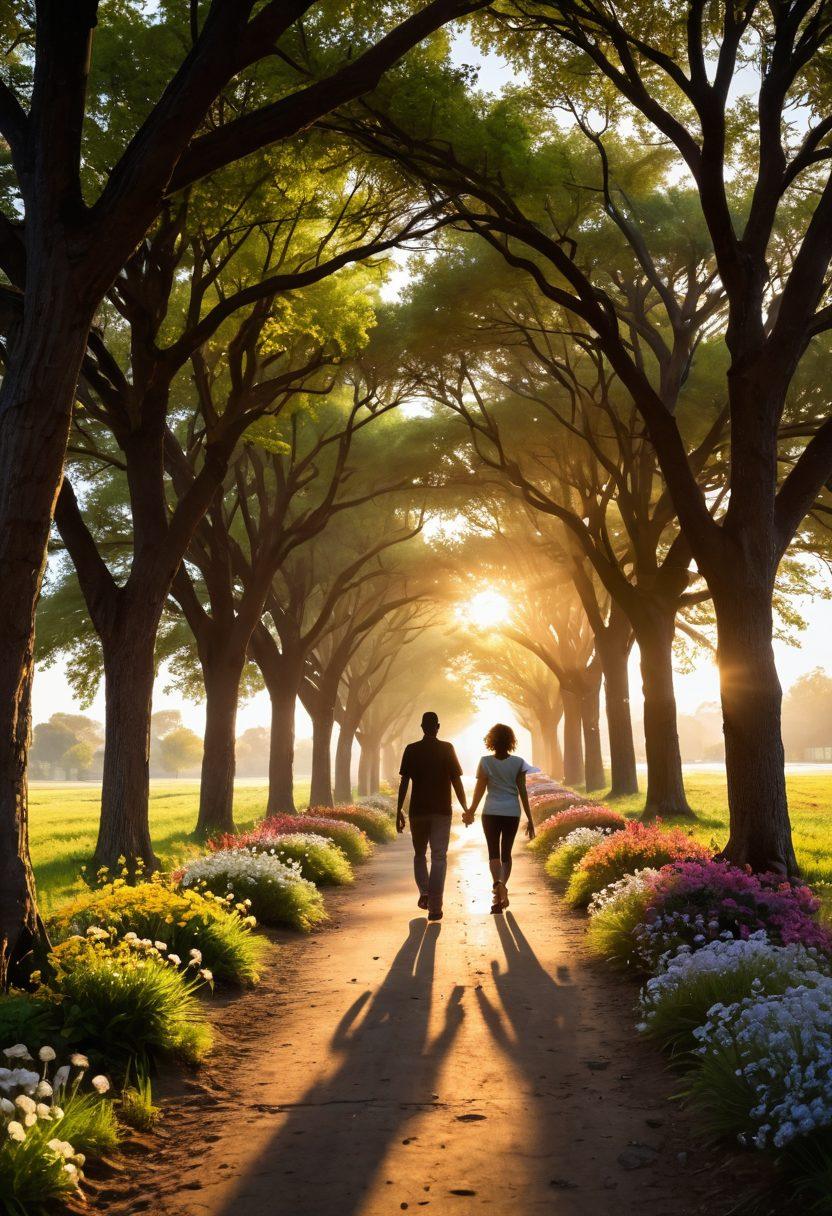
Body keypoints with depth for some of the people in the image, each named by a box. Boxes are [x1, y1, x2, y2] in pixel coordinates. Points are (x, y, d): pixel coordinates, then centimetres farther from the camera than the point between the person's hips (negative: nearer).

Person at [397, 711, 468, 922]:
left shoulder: (411, 750, 0)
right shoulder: (447, 749, -2)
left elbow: (404, 782, -2)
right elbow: (456, 781, -3)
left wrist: (399, 810, 4)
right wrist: (465, 808, 6)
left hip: (418, 810, 1)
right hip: (442, 810, -1)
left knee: (420, 854, 19)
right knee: (439, 857, 2)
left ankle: (424, 892, 1)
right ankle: (435, 907, -4)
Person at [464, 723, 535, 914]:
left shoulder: (485, 762, -6)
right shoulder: (518, 763, -4)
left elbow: (479, 790, -3)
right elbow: (523, 792, -4)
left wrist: (471, 812, 9)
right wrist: (530, 819, 1)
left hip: (491, 812, -1)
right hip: (512, 812, 1)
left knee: (493, 852, 2)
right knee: (506, 852, 15)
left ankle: (498, 884, -23)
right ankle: (502, 889, 16)